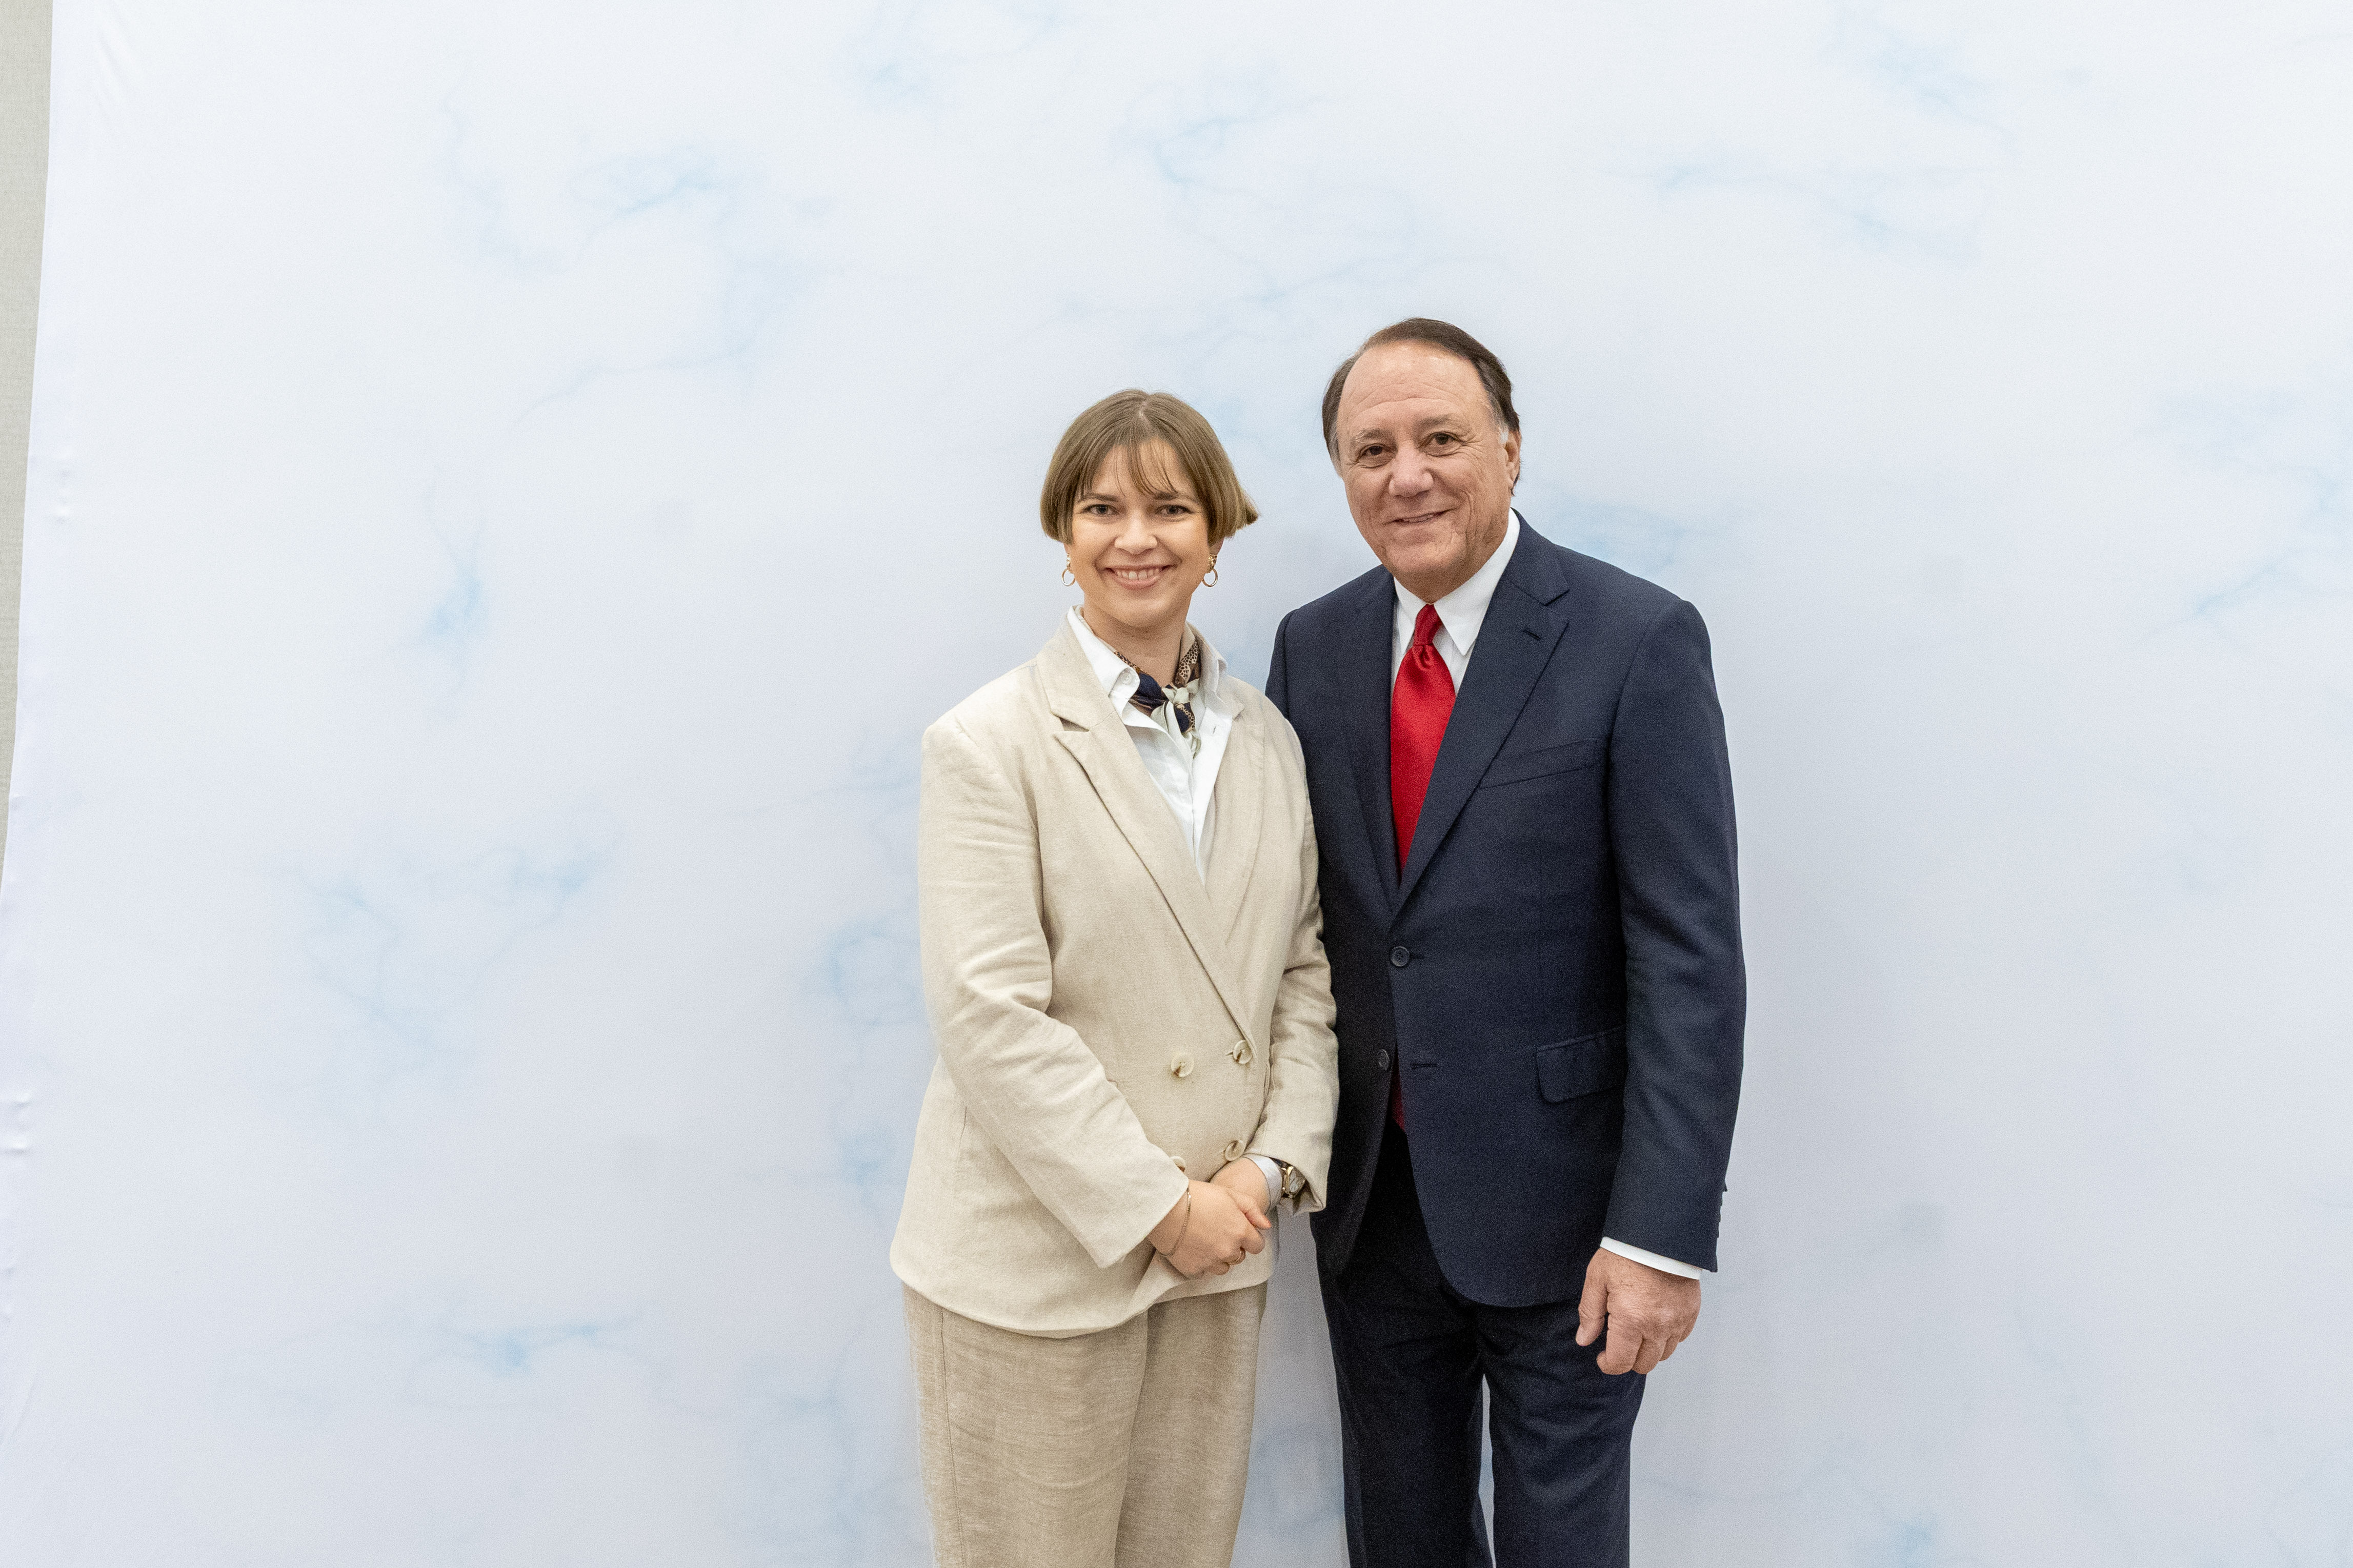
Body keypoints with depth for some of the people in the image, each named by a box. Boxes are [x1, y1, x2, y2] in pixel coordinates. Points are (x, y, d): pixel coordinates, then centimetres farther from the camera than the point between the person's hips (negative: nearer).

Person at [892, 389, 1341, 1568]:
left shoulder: (1266, 739, 8)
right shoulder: (990, 744, -9)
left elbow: (1302, 970, 8)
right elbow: (990, 1017, -16)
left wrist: (1270, 1166, -4)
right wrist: (1159, 1206, -15)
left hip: (1220, 1249, 5)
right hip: (1039, 1259, -4)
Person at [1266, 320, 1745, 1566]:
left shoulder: (1637, 642, -11)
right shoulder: (1313, 646, 4)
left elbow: (1690, 958, -14)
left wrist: (1663, 1233, -17)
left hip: (1556, 1200, -4)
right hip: (1369, 1195, 4)